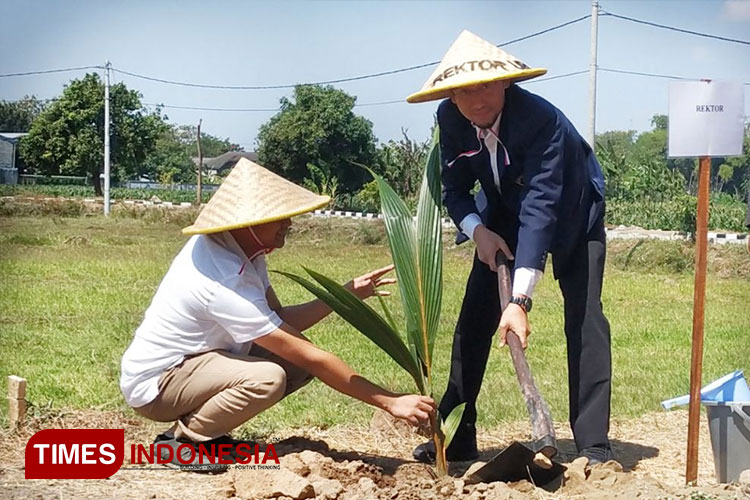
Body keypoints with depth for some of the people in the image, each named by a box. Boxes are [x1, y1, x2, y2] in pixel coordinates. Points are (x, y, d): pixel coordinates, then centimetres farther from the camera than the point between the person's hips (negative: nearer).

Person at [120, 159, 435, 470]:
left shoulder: (237, 246, -4)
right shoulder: (227, 284, -30)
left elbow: (281, 322, 4)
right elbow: (311, 358, -28)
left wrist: (346, 294, -5)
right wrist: (390, 402, -24)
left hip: (188, 363, 10)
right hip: (153, 385, -10)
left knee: (294, 360, -1)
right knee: (267, 378, -32)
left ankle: (201, 427, 6)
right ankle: (179, 441, -10)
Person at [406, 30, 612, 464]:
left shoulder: (542, 119, -38)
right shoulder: (451, 119, -22)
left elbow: (540, 208, -44)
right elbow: (455, 189, -7)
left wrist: (520, 301, -50)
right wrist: (479, 231, -29)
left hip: (571, 214, -4)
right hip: (505, 214, 5)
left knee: (585, 319, -16)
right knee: (474, 317, -3)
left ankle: (595, 445, -11)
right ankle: (456, 437, 6)